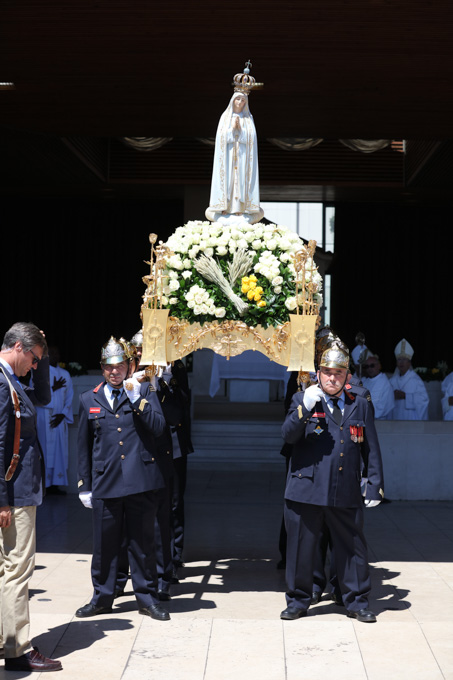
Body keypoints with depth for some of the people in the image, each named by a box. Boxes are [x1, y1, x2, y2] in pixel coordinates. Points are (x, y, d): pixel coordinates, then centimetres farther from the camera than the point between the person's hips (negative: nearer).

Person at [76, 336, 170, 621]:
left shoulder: (145, 390, 6)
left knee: (143, 542, 7)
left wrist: (136, 396, -16)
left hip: (141, 480, -2)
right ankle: (102, 598, 22)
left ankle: (147, 598, 20)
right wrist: (84, 485, 13)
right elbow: (84, 447, 15)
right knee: (104, 544, 6)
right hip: (105, 483, 2)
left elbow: (158, 427, -8)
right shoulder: (90, 399, 12)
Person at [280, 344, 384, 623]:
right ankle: (298, 600, 22)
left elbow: (371, 450, 11)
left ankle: (357, 602, 22)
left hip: (346, 494, 1)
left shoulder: (361, 405, 10)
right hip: (307, 490, -1)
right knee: (301, 548, 6)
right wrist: (305, 408, -23)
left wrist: (375, 485, 6)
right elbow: (288, 435, -10)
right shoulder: (302, 400, 5)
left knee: (353, 548, 7)